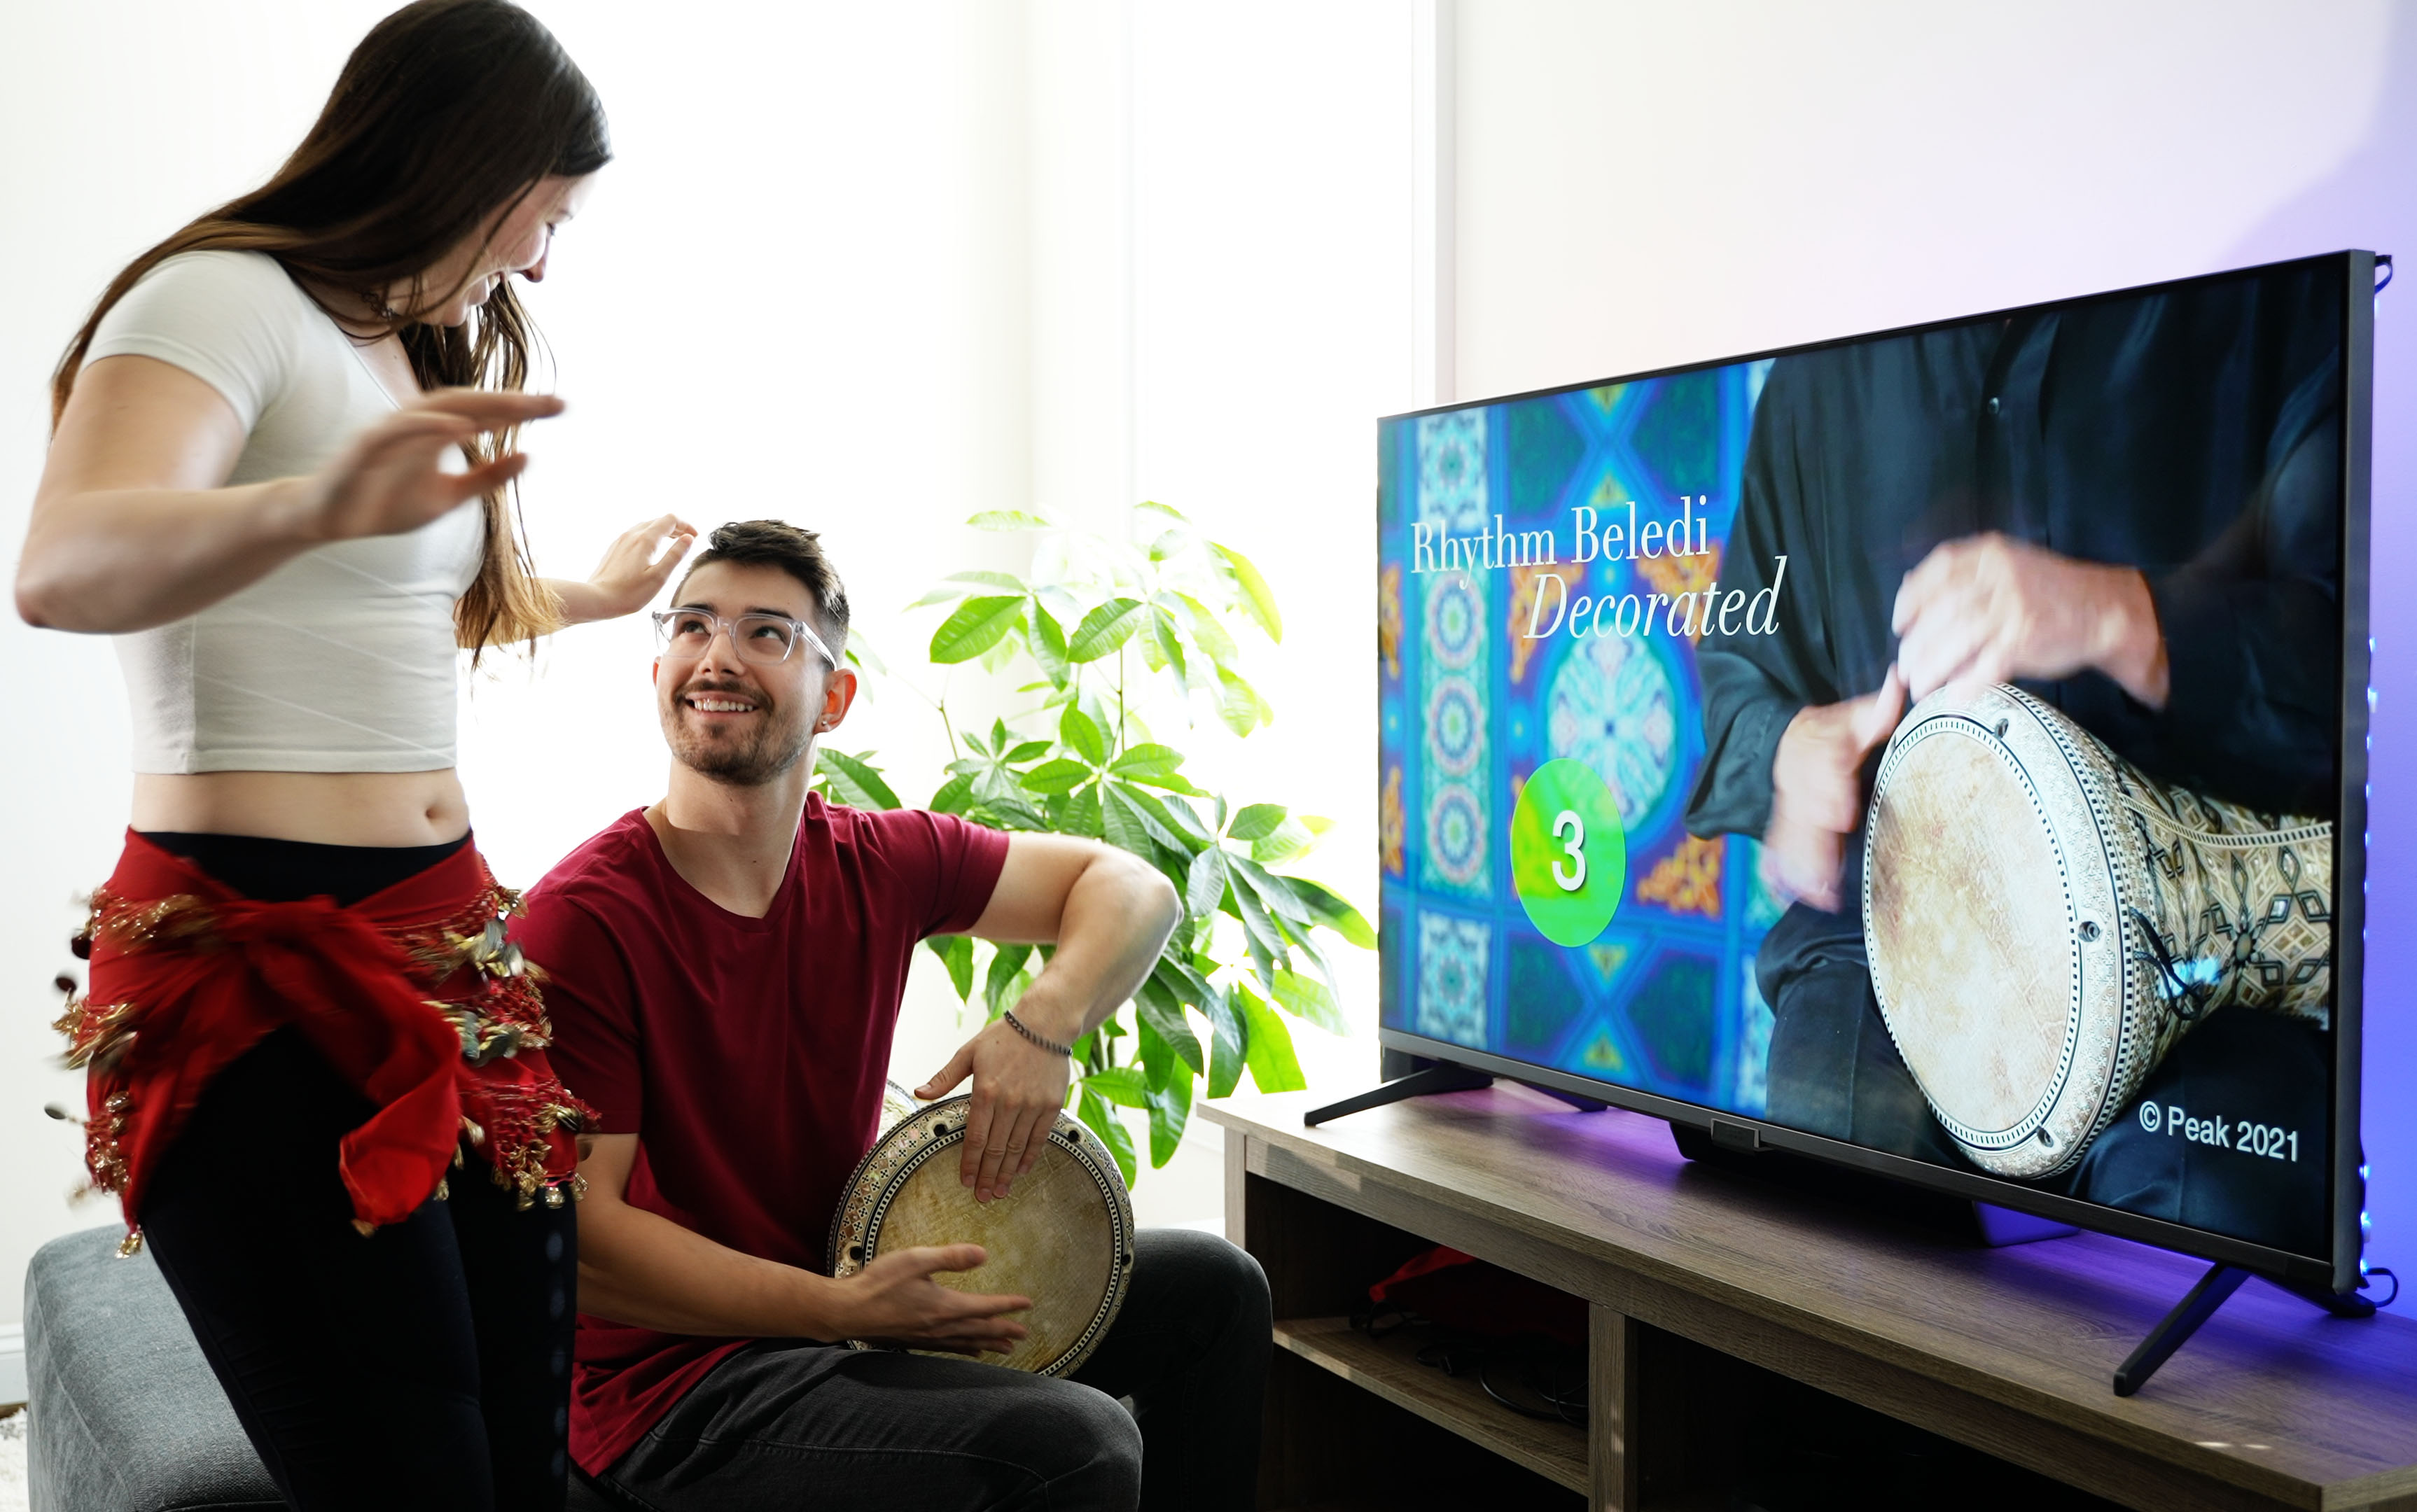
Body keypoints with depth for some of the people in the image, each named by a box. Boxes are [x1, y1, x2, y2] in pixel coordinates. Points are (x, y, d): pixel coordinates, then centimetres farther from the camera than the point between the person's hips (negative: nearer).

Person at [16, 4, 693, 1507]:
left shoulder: (415, 345, 20)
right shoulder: (222, 298, -6)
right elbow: (65, 570, -26)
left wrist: (595, 596, 51)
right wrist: (307, 507, -44)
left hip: (453, 941, 8)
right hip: (254, 955, -8)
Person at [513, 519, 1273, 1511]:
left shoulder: (879, 865, -2)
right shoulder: (579, 923, -19)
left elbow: (1132, 889, 6)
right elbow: (579, 1242, -21)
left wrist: (1040, 1027, -13)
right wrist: (848, 1309, -25)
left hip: (847, 1289, 7)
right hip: (676, 1384, -7)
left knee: (1212, 1288, 10)